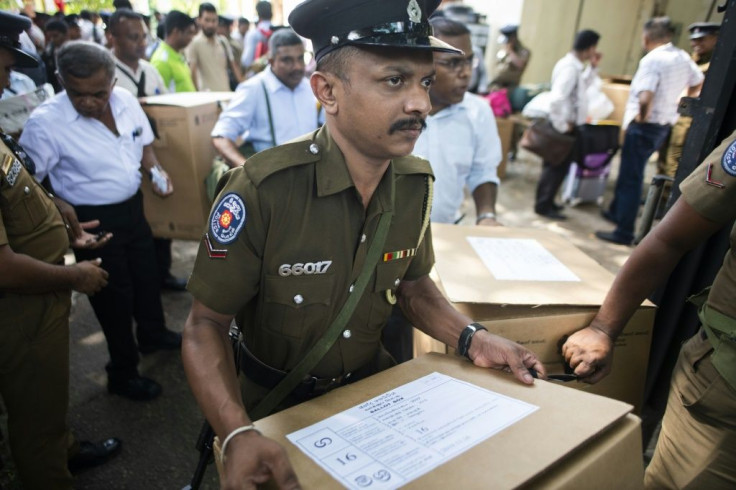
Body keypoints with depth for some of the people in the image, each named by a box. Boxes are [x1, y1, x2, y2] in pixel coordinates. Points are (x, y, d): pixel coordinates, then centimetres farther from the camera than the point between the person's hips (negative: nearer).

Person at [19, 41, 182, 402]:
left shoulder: (126, 101, -5)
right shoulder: (45, 122, -21)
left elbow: (143, 143, 11)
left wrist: (155, 170, -7)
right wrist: (57, 205, -30)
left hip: (133, 207, 6)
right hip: (92, 221, -6)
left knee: (147, 275, 23)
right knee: (114, 293, 6)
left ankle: (152, 334, 52)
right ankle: (123, 374, 28)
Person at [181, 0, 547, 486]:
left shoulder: (417, 181, -13)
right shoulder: (262, 190, -30)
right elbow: (206, 324, -21)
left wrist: (471, 337, -11)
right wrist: (238, 433, -34)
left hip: (372, 387, 5)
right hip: (276, 405, -4)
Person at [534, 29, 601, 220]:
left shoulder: (575, 65, 9)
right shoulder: (570, 68, -22)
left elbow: (582, 86, 26)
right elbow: (556, 99, -32)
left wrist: (593, 67, 13)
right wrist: (562, 125, -23)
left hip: (568, 123, 10)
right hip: (565, 126, -10)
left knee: (556, 165, 17)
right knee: (557, 166, -1)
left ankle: (545, 201, 28)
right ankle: (543, 206, 9)